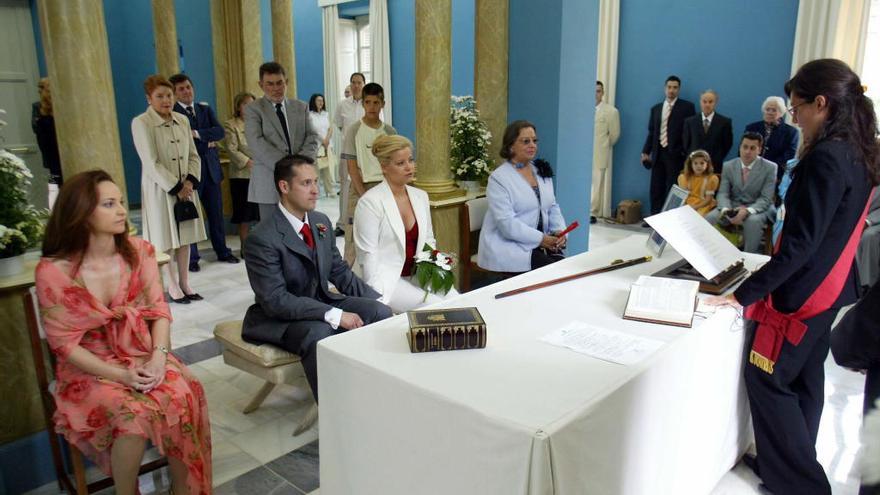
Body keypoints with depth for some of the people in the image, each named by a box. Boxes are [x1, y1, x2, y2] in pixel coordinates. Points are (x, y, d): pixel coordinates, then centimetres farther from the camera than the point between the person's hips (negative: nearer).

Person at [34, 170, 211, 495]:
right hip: (89, 369, -3)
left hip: (143, 357, 3)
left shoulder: (139, 251, -2)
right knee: (134, 412, -31)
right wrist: (120, 375, -20)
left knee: (184, 394, -27)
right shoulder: (53, 271, -13)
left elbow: (159, 309, -2)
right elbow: (64, 342, -10)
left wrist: (158, 356, -19)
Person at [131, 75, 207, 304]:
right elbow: (151, 163, -15)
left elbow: (193, 156, 9)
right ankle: (173, 286, 16)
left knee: (185, 235, 9)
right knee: (166, 239, 4)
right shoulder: (141, 123, -10)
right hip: (161, 189, -5)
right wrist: (176, 188, -16)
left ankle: (184, 283, 20)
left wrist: (190, 181, -7)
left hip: (186, 187, 5)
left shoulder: (182, 120, 7)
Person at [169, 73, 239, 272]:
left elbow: (220, 131, -2)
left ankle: (222, 251, 23)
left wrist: (198, 134, -15)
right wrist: (206, 143, -10)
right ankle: (192, 257, 14)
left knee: (216, 212, 11)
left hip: (211, 168, 5)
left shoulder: (205, 108, 11)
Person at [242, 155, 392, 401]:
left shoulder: (321, 222, 2)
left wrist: (376, 299, -5)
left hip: (321, 302, 7)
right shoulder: (261, 239, -21)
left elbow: (339, 271, 10)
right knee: (319, 334, -36)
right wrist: (334, 315, -32)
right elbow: (275, 300, -25)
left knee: (380, 312, -13)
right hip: (279, 316, -7)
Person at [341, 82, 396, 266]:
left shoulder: (390, 132, 6)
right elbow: (352, 167, -5)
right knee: (355, 237, -3)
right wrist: (365, 195, -12)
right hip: (360, 188, -2)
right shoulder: (353, 130, -3)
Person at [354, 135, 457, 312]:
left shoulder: (420, 196, 9)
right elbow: (368, 255, -12)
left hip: (419, 275, 6)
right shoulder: (370, 202, -10)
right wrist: (380, 298, -18)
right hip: (388, 281, -6)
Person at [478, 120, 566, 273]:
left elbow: (552, 207, 15)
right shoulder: (499, 178, -10)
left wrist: (559, 231, -5)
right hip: (508, 244, -6)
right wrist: (541, 239, -20)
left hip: (541, 242, 6)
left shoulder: (542, 171, 12)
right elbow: (507, 224, -18)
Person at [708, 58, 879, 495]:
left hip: (800, 293, -9)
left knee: (767, 380, 4)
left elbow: (798, 246, -25)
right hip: (829, 288, 9)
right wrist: (761, 278, 15)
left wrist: (744, 293, -22)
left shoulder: (826, 159, -24)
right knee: (805, 378, 19)